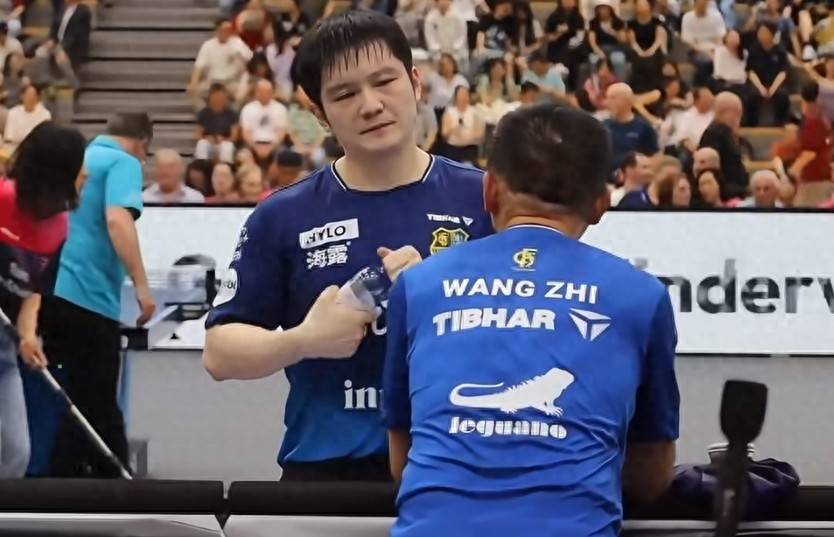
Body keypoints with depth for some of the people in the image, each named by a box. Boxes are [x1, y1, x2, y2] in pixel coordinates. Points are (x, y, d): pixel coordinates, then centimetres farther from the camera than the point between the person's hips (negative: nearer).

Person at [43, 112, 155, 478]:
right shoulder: (124, 163, -3)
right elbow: (117, 220, -20)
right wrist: (141, 285, -20)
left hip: (53, 290, 8)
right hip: (88, 296, -8)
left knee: (92, 406, 14)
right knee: (93, 408, -1)